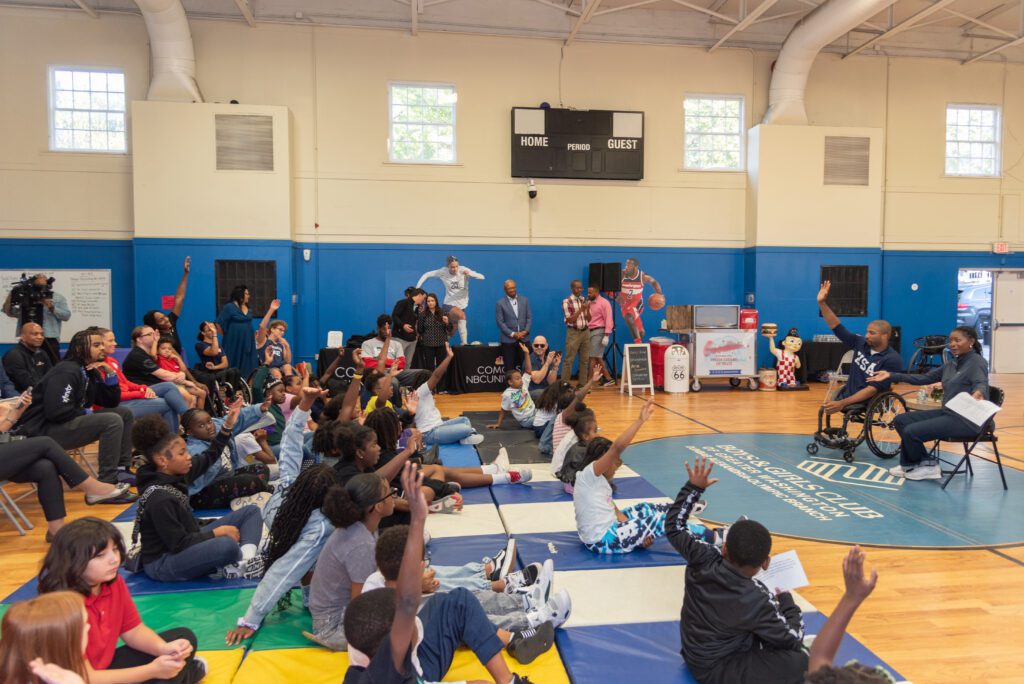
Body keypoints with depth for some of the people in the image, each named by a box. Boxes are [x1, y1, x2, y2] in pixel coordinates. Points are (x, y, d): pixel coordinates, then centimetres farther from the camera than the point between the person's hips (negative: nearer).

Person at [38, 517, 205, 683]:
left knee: (184, 637, 1)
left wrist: (164, 649, -18)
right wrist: (153, 670, -29)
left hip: (107, 666, 8)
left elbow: (133, 630, 4)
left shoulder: (114, 583, -7)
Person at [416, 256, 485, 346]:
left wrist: (469, 274, -34)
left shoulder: (463, 270, -11)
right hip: (449, 304, -3)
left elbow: (481, 277, -16)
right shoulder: (443, 272, -9)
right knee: (461, 315, -33)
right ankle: (464, 342, -30)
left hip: (462, 304, 3)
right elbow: (426, 275, -1)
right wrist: (417, 287, -12)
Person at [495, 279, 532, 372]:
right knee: (509, 367, 0)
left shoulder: (524, 300, 8)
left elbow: (529, 317, 7)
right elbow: (500, 322, -5)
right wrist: (513, 334, -12)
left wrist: (525, 331, -9)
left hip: (524, 339, 2)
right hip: (508, 340, -2)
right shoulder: (500, 303, 0)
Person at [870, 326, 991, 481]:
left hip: (966, 420, -9)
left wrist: (978, 393, -58)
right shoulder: (952, 364, 13)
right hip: (947, 413, 9)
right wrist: (891, 376, 9)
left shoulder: (977, 362, -12)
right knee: (901, 421, 3)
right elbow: (925, 378, 16)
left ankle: (928, 465, 8)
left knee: (911, 431, -20)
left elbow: (981, 384, -31)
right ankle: (910, 465, 9)